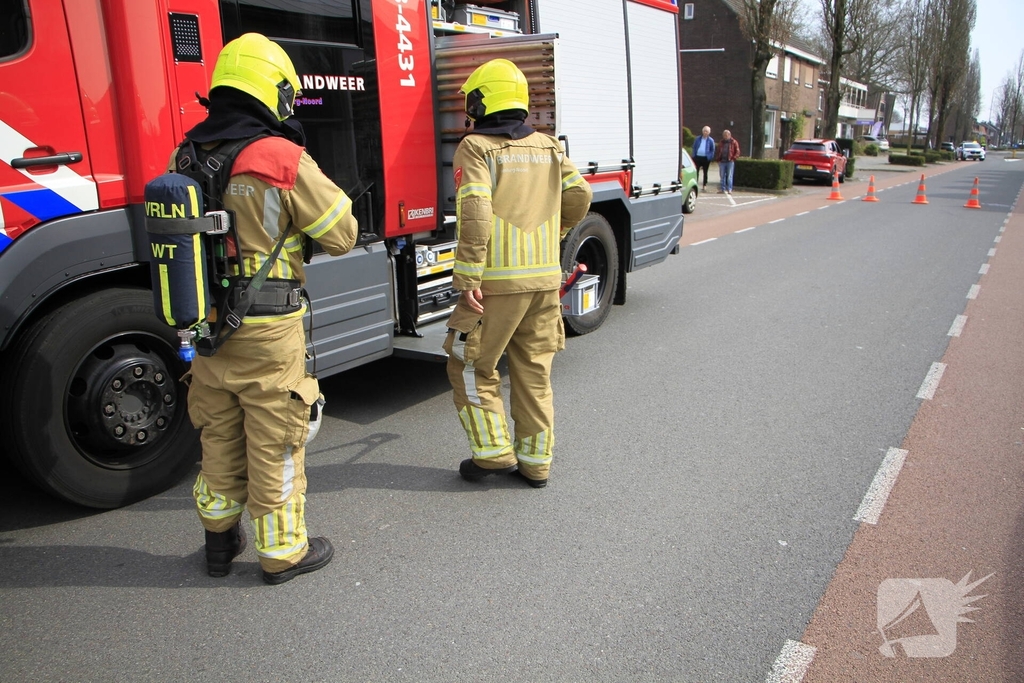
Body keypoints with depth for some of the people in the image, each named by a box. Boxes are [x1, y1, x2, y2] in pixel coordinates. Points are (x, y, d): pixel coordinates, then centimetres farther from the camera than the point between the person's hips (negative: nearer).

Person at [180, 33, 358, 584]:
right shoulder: (284, 160, -16)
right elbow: (342, 234, -10)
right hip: (268, 335, -6)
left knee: (219, 440, 20)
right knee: (275, 445, 8)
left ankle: (220, 540, 37)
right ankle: (283, 552, 23)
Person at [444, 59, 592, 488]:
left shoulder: (476, 148, -7)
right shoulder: (547, 147, 11)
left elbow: (475, 216, -18)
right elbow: (578, 197, 9)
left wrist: (468, 280, -18)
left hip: (498, 280, -6)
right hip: (545, 278, 6)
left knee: (470, 366, 10)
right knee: (534, 372, 13)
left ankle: (494, 452, 10)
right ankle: (535, 461, 20)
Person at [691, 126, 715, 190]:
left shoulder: (711, 140, 1)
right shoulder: (698, 139, 8)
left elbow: (712, 150, 3)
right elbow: (694, 147, 12)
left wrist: (710, 158, -6)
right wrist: (694, 156, 1)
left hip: (705, 158, -2)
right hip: (698, 157, 2)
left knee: (705, 172, 7)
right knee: (696, 171, -2)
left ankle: (704, 185, 14)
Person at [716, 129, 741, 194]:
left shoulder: (734, 142, 2)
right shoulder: (721, 143, 15)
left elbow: (737, 152, 0)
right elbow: (719, 151, 22)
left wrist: (733, 158, -11)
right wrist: (719, 159, 8)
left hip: (730, 162, -4)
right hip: (722, 162, 4)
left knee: (729, 176, -4)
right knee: (722, 176, 6)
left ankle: (729, 190, -3)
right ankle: (722, 189, 11)